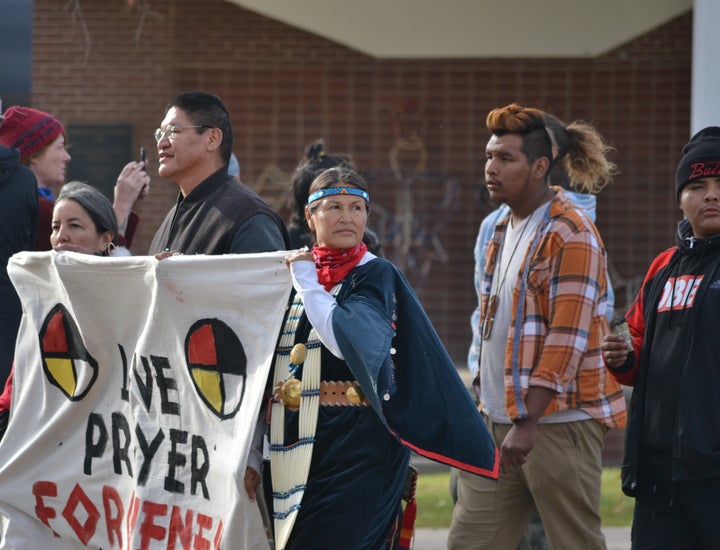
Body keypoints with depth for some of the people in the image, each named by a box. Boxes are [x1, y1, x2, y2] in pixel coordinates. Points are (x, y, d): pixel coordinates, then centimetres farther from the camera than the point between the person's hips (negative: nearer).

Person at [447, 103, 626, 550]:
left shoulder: (571, 234, -12)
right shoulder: (503, 231, 17)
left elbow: (567, 337, -18)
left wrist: (528, 422, -21)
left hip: (558, 421, -9)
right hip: (499, 421, 9)